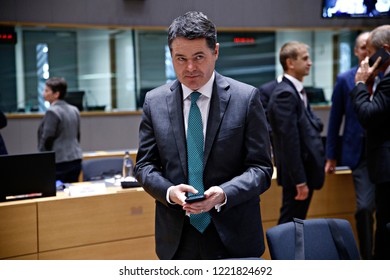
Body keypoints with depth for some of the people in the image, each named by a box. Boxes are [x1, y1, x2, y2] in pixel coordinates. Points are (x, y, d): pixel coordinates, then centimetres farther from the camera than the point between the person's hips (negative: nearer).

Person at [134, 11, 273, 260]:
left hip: (233, 237, -1)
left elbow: (261, 168, -6)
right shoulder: (155, 101, 2)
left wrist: (223, 193, -23)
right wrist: (168, 191, -15)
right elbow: (145, 165, 5)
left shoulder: (246, 97, -6)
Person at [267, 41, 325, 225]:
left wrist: (315, 124, 1)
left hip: (305, 169, 10)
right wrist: (300, 181, -22)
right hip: (297, 174, -10)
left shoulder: (296, 91, 12)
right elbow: (290, 141, -22)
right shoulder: (285, 94, -19)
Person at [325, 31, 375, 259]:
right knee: (365, 207, -6)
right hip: (360, 152, -2)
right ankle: (368, 259, 7)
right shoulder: (345, 80, 1)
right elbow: (335, 119, 4)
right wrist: (331, 156, 4)